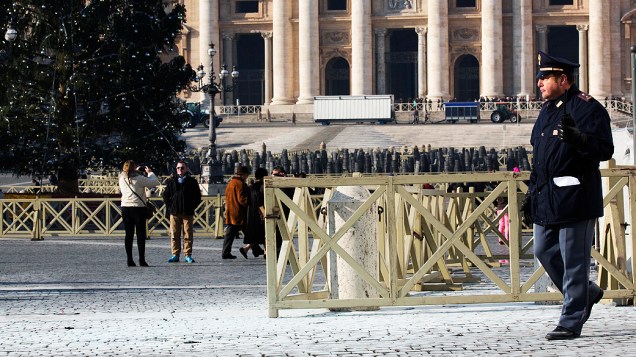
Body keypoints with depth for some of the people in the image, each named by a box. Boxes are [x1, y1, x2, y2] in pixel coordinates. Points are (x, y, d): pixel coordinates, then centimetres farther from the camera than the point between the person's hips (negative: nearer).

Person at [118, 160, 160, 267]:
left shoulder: (122, 179, 4)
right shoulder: (139, 179, -11)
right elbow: (155, 182, -8)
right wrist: (150, 173, 11)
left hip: (125, 207, 5)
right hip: (138, 207, -5)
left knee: (129, 234, 8)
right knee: (141, 234, 0)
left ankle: (129, 260, 5)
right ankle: (142, 260, -3)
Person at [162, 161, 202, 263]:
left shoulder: (192, 181, 6)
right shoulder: (171, 181, 9)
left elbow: (197, 196, 9)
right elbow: (165, 195, 15)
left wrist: (192, 207, 1)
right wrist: (169, 206, 4)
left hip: (187, 212, -1)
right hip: (174, 212, 1)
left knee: (188, 234, -1)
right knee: (174, 234, 1)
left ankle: (188, 255, 3)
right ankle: (175, 254, 6)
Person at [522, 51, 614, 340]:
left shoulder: (586, 108, -9)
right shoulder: (547, 110, 17)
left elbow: (605, 149, -16)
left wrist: (577, 138, -33)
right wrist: (532, 194, 20)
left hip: (575, 197, -9)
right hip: (547, 197, 9)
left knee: (573, 259, -4)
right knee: (544, 251, 13)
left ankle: (571, 322, 1)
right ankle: (587, 293, 32)